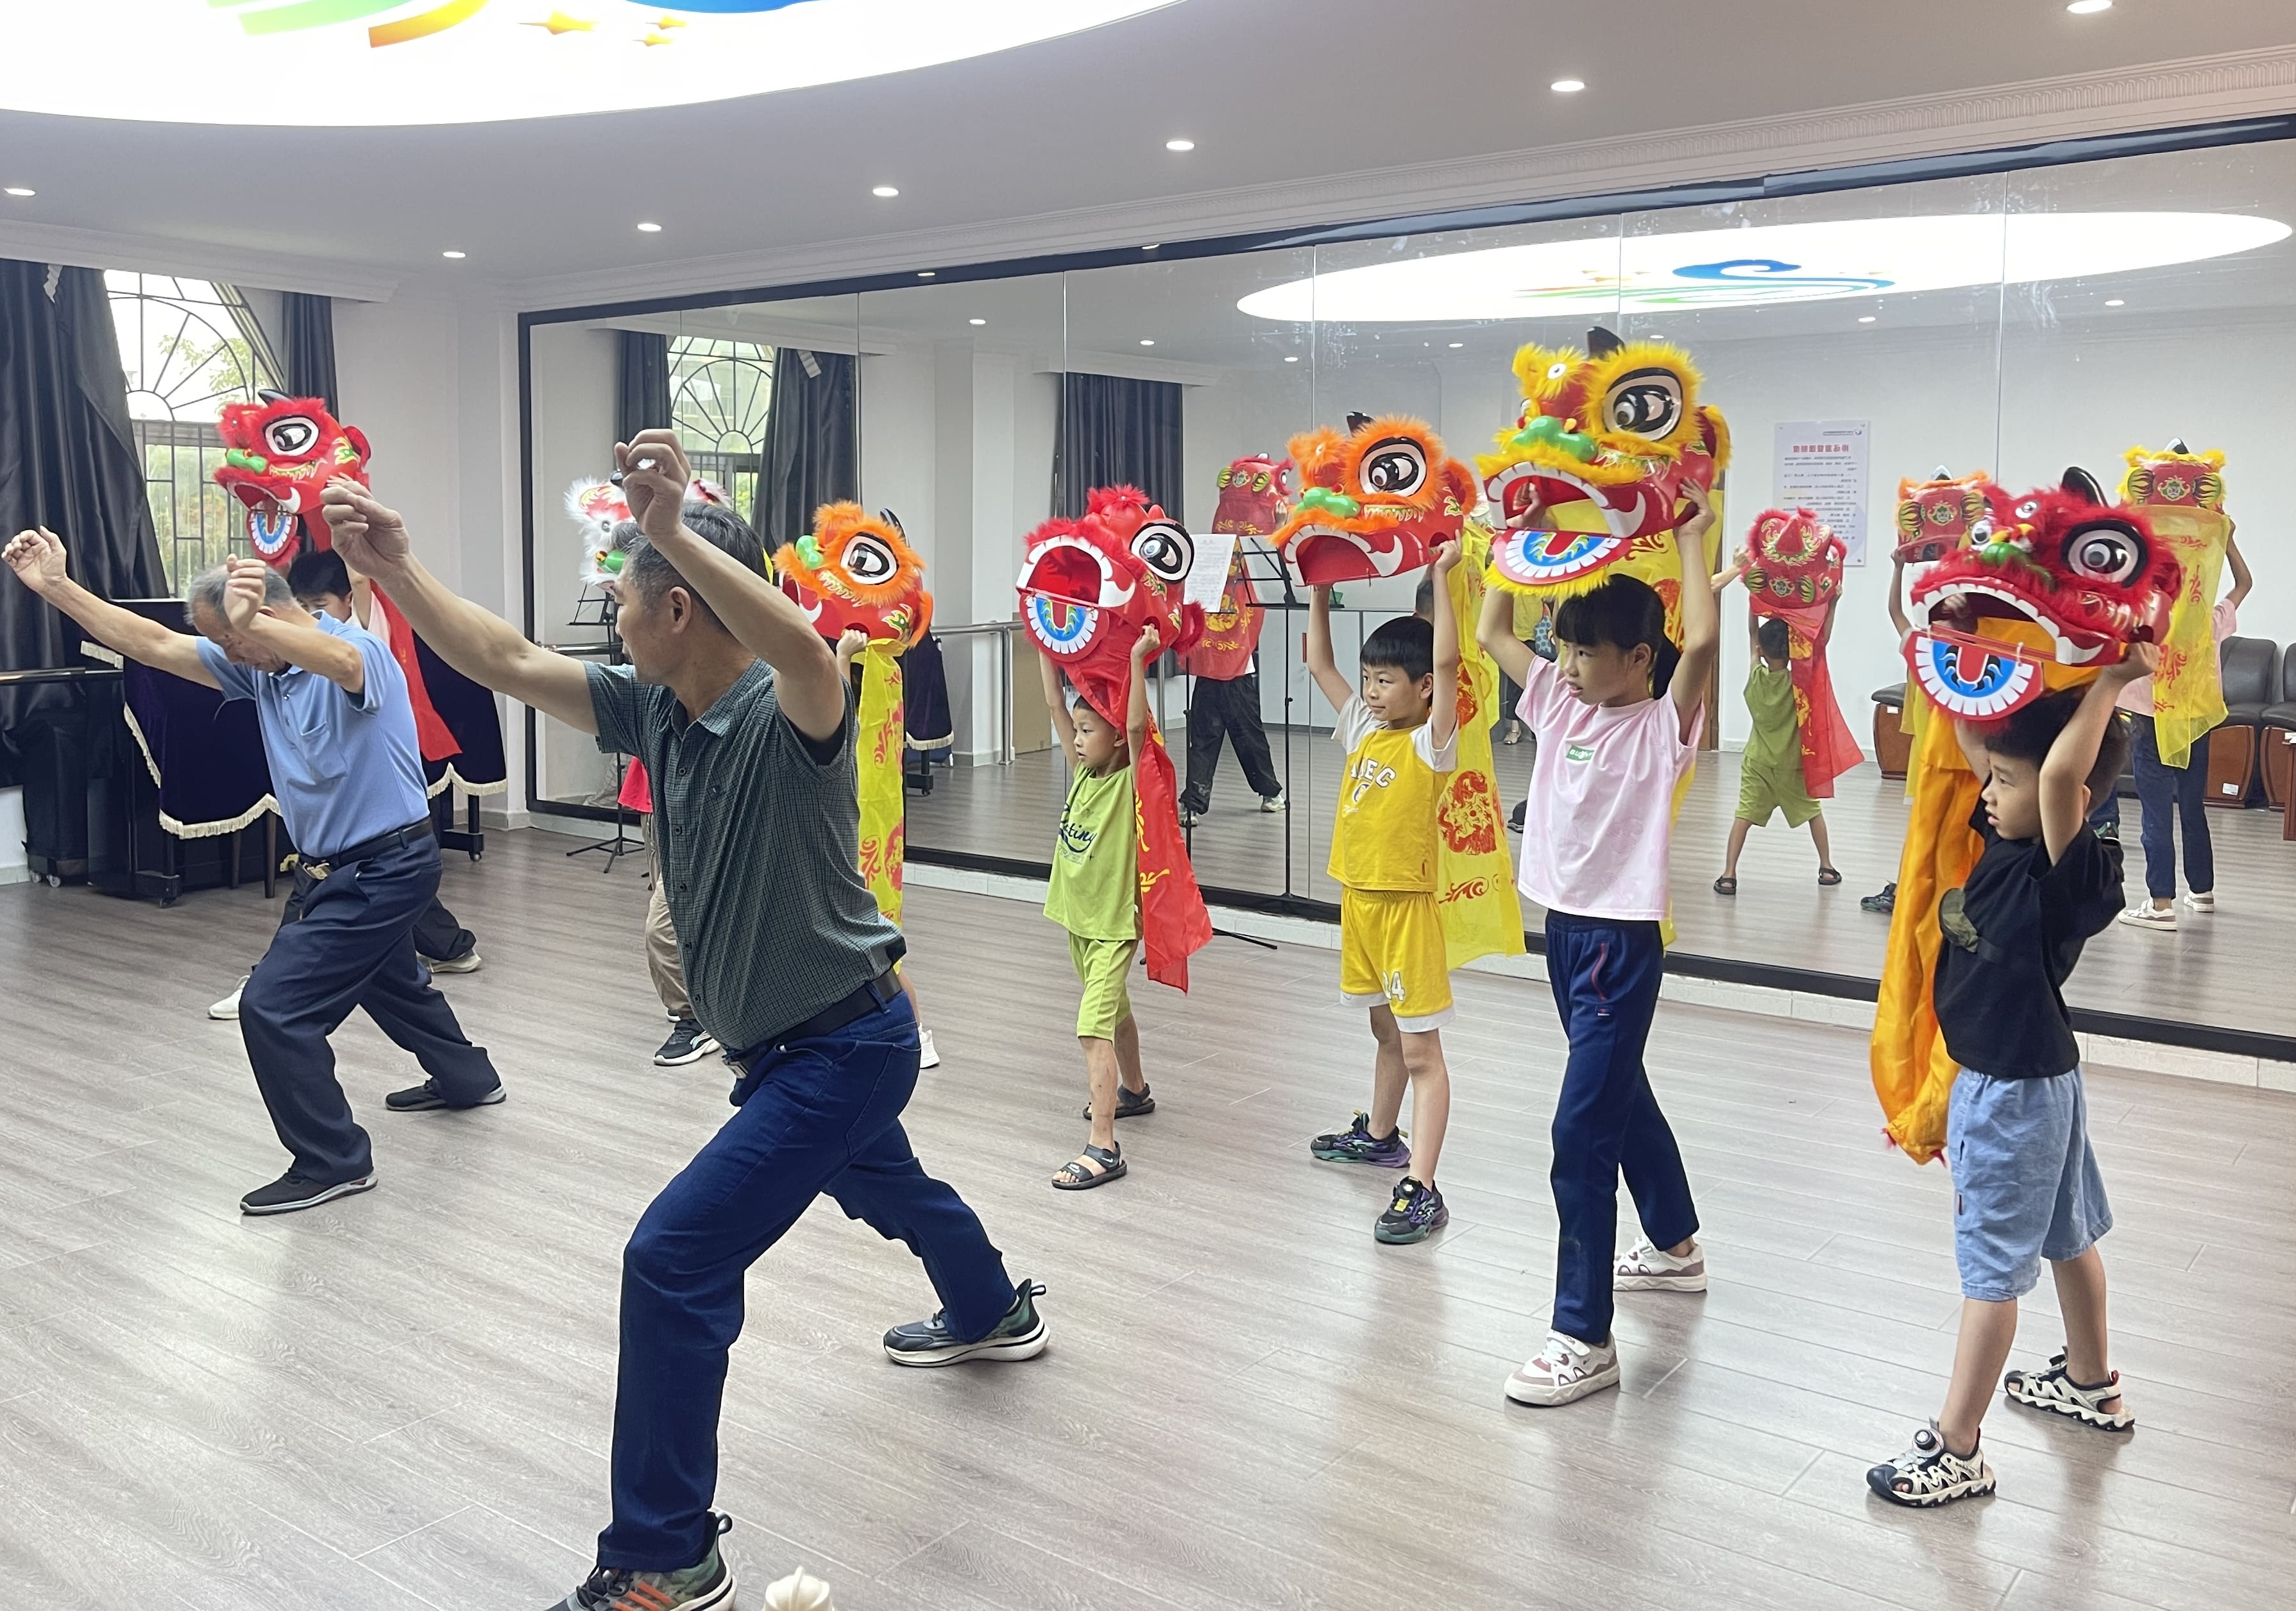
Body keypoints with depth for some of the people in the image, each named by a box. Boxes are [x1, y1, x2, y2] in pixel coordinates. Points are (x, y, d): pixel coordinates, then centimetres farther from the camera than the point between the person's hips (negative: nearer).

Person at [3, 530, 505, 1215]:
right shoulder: (260, 667, 3)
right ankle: (466, 1077, 54)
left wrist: (253, 623, -65)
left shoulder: (359, 650, -22)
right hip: (342, 868, 10)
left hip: (382, 868, -10)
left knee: (274, 1005, -11)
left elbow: (340, 662, -48)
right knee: (386, 979, 30)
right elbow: (153, 645, 1)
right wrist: (57, 587, -6)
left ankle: (332, 1161, 2)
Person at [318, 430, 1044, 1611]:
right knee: (884, 1189, 34)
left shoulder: (785, 717, -26)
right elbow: (503, 660, 0)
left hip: (843, 1044, -10)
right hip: (792, 1043, 10)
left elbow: (808, 654, -51)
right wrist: (391, 564, -7)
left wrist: (673, 527, -55)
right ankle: (995, 1314, 64)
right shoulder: (653, 712, -3)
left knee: (674, 1260, -13)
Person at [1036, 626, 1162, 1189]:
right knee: (1113, 1011, 26)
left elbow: (1138, 724, -32)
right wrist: (1046, 647, 1)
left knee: (1094, 1026, -17)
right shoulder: (1085, 771, 3)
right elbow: (1055, 706, 4)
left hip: (1115, 923, -8)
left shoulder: (1131, 780, -15)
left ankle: (1103, 1147, -19)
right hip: (1077, 916, 8)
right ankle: (1134, 1091, 47)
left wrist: (1138, 661, -39)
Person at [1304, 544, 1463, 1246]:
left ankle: (1422, 1191, -6)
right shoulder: (1363, 731, 7)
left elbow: (1447, 662, -26)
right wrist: (1320, 588, 7)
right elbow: (1320, 662, 13)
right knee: (1386, 1032, 25)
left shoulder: (1432, 744, -12)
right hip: (1358, 898, 8)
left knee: (1421, 1050, -5)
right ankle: (1379, 1135, 43)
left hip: (1406, 903, -8)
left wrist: (1441, 578, -24)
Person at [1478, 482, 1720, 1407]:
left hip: (1623, 940, -8)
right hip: (1565, 926, 8)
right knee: (1620, 1095, 24)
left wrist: (1689, 539, -19)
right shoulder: (1561, 704, 5)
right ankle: (1675, 1246, 46)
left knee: (1583, 1130, -10)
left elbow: (1702, 641, -30)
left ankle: (1585, 1340, -3)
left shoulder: (1662, 726, -13)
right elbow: (1491, 633, 10)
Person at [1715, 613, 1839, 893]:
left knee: (1744, 815, -1)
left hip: (1758, 763, 0)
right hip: (1793, 765, 0)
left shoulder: (1756, 678, -9)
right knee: (1813, 811, 19)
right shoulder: (1798, 682, -14)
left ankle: (1729, 875, -12)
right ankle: (1826, 867, 26)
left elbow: (1753, 635, 0)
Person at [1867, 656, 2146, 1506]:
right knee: (2066, 1237, 25)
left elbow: (2062, 774, -45)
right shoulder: (2006, 839, -3)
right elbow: (1968, 733, 4)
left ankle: (1956, 1451, 9)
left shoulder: (2073, 871, -26)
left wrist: (2112, 679, -33)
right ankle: (2091, 1385, 46)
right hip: (1997, 1077, 9)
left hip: (2017, 1093, -9)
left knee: (1992, 1266, -1)